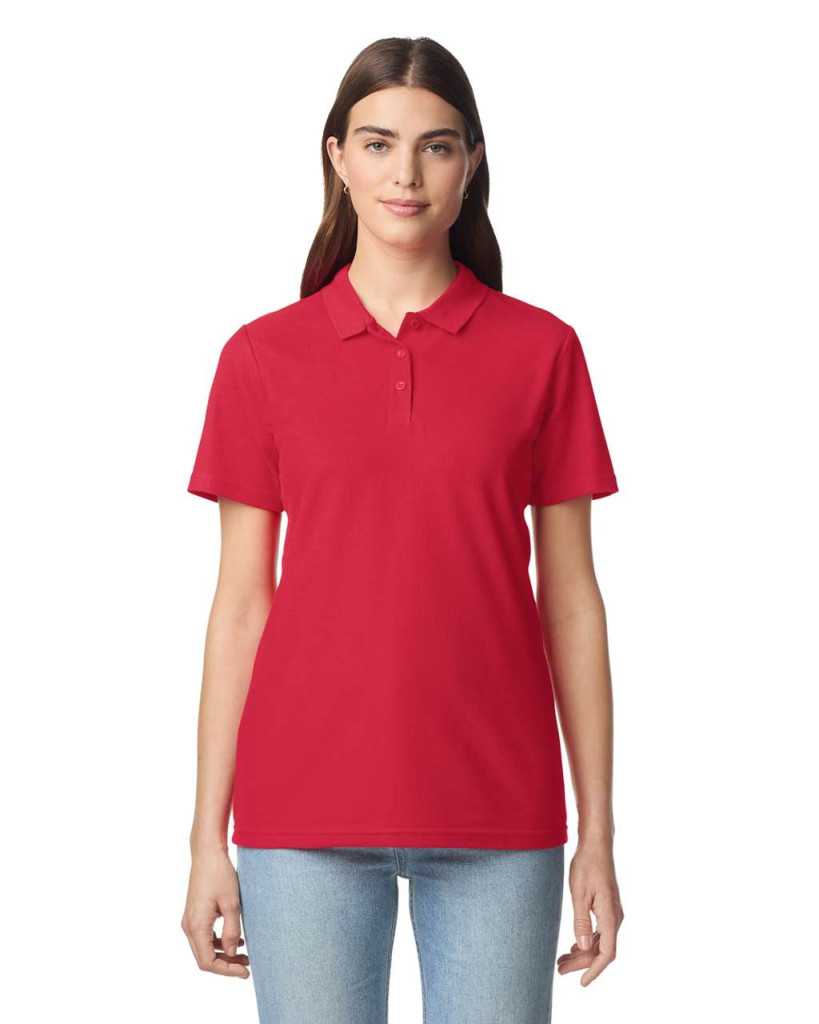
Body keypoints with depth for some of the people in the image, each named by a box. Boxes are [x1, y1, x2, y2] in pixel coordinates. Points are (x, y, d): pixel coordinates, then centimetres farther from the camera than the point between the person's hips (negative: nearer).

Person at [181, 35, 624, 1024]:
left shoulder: (542, 350, 2)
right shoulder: (263, 356, 3)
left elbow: (570, 601, 3)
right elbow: (240, 604, 3)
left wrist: (598, 832, 2)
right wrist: (208, 838, 2)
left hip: (496, 812, 0)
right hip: (307, 809, 0)